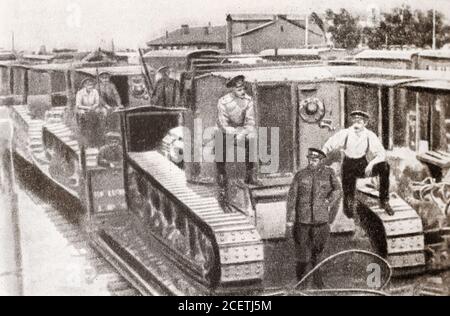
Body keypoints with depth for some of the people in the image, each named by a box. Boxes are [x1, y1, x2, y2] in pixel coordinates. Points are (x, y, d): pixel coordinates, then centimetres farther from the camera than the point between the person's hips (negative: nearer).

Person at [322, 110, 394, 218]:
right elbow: (327, 148, -5)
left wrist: (371, 164, -32)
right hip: (349, 166, 0)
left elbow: (382, 154, -14)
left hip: (364, 165, 1)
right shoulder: (345, 134, -14)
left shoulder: (370, 136, -13)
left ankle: (384, 201, -15)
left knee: (384, 167, -25)